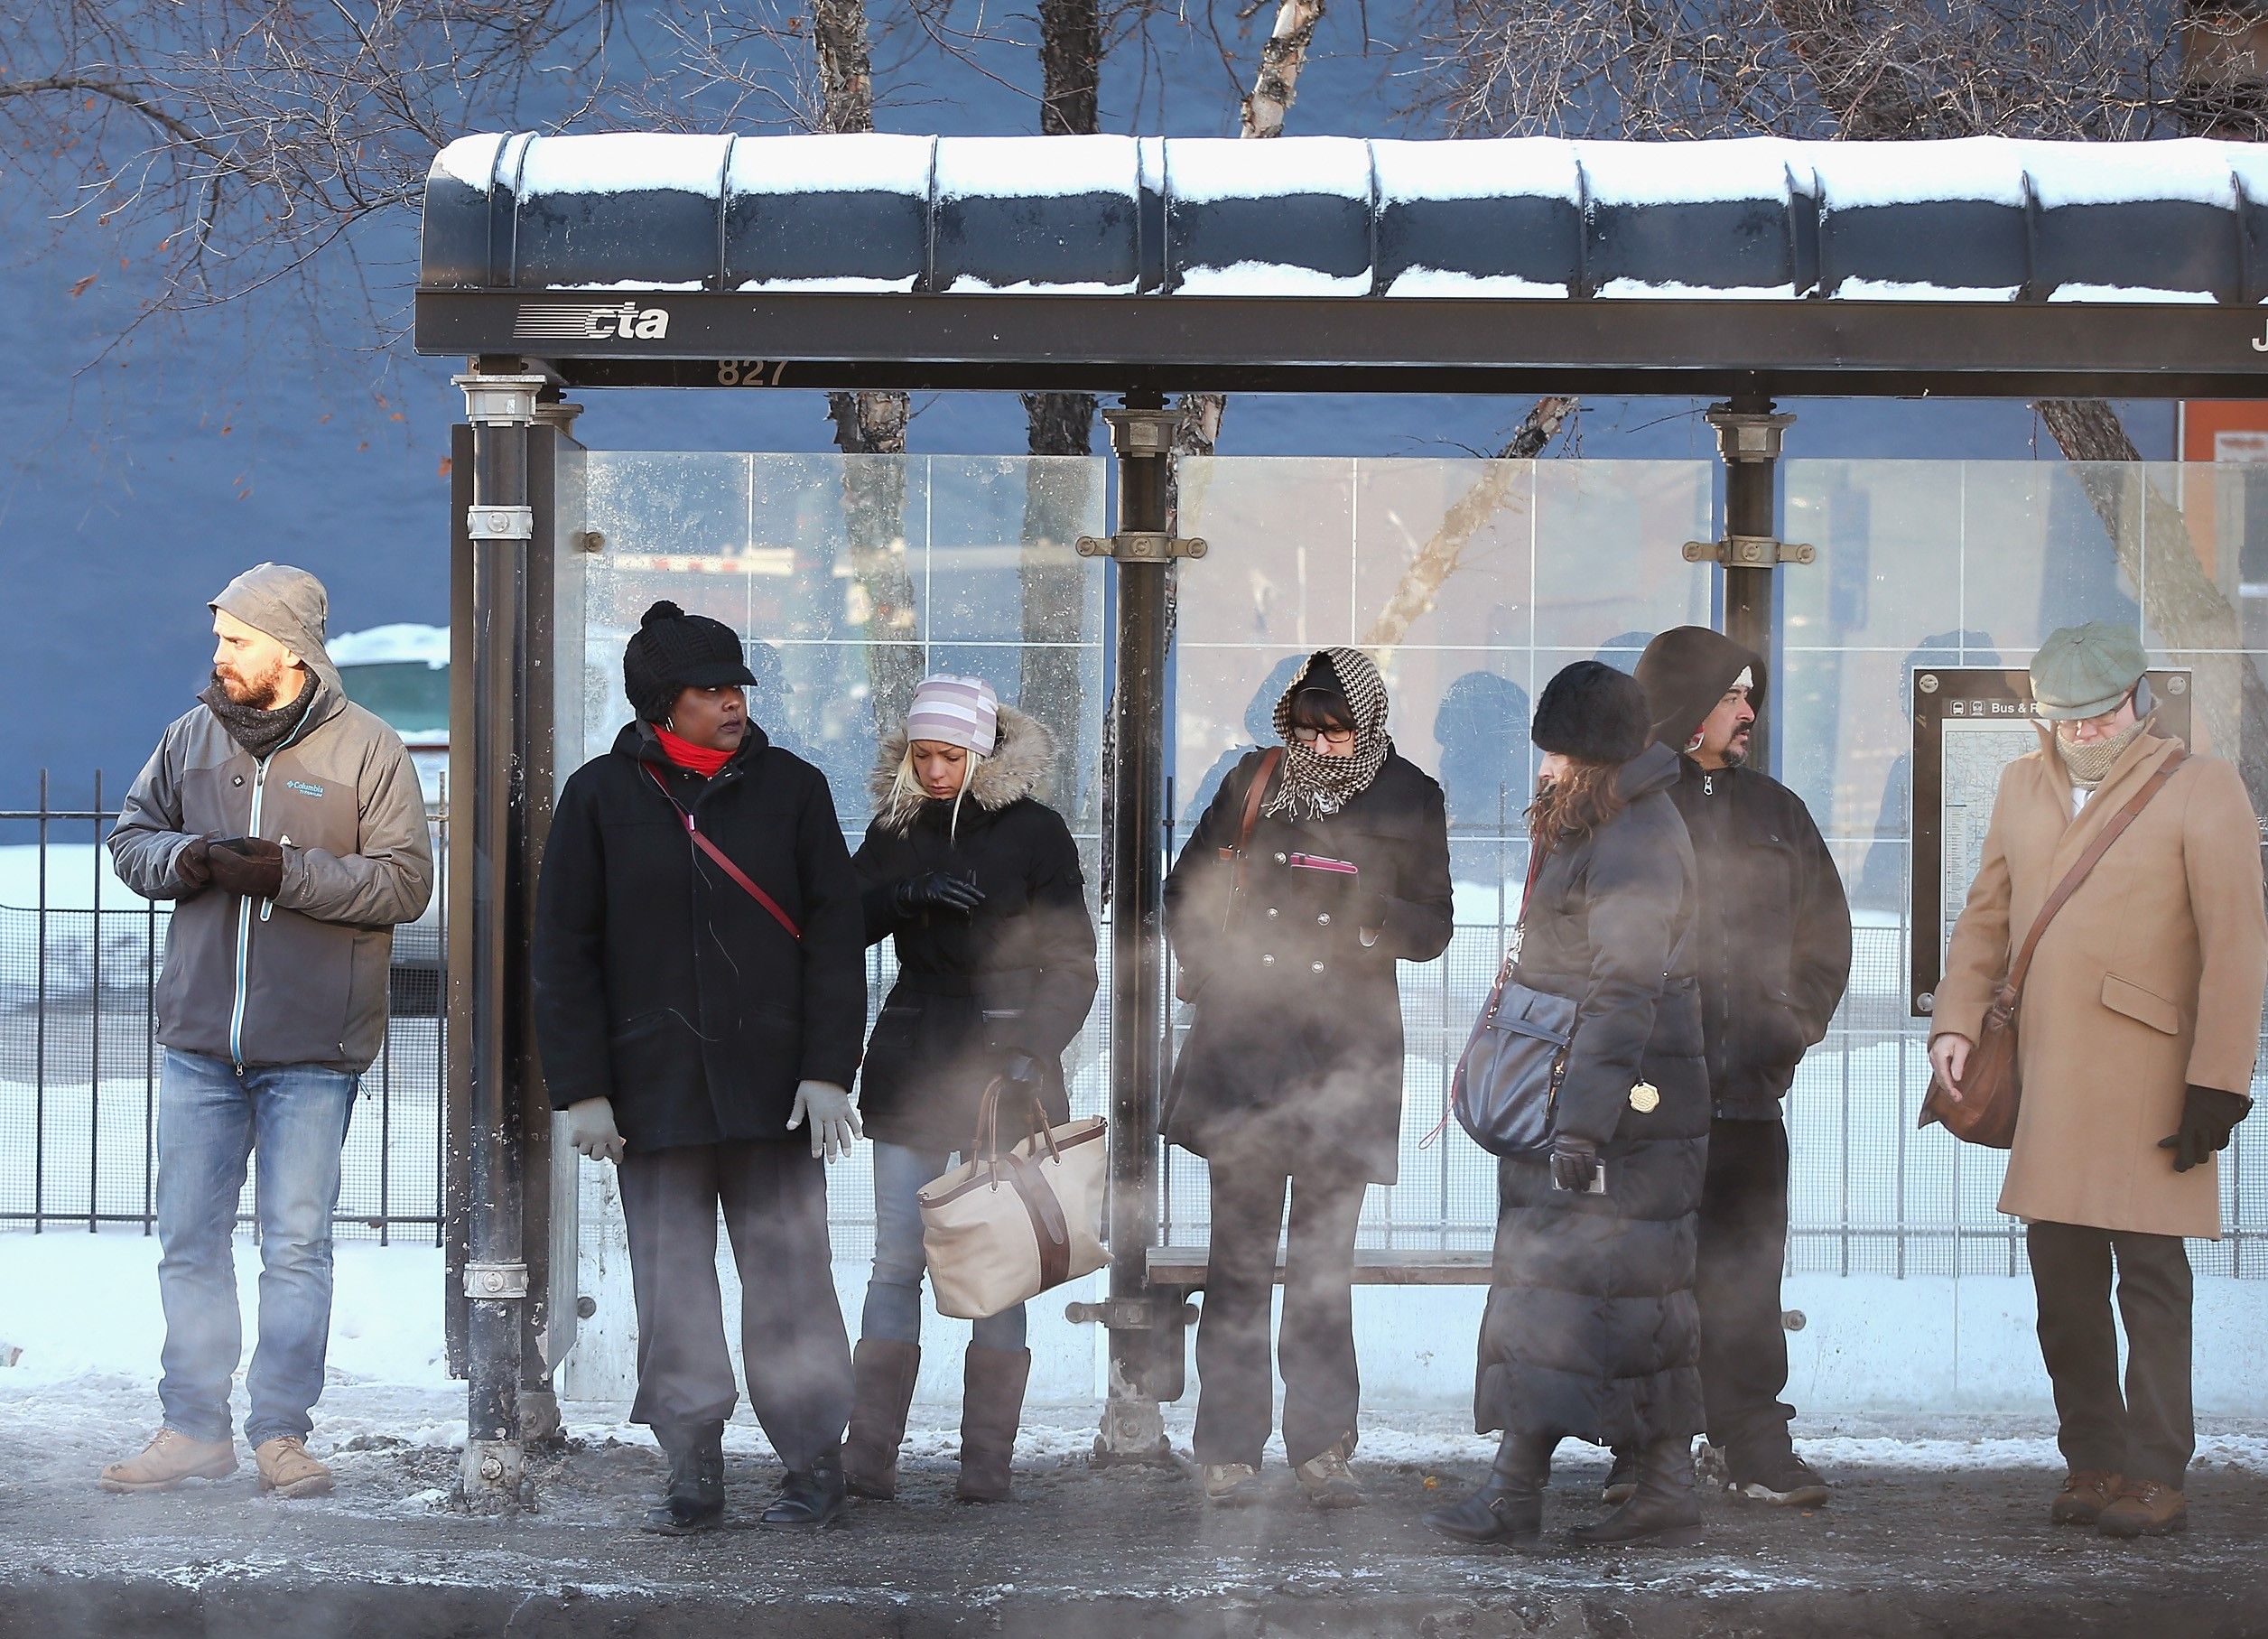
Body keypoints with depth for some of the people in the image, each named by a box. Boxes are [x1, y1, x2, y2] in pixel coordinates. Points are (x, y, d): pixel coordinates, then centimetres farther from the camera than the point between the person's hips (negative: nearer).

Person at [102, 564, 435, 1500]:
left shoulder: (366, 750, -4)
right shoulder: (194, 737, 8)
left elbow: (405, 882, -8)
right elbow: (132, 834, 16)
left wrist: (290, 873, -18)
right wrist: (179, 859, -7)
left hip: (314, 1049, -4)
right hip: (199, 1038, 4)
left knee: (297, 1245, 0)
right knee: (189, 1241, 6)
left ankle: (281, 1432, 7)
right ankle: (194, 1429, 14)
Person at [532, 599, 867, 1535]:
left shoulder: (791, 788, 5)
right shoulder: (601, 797, 3)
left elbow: (833, 935, 4)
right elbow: (564, 952, 3)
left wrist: (827, 1071, -4)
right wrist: (580, 1090, -3)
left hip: (772, 1088, 0)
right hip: (653, 1092, 0)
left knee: (789, 1273, 1)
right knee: (673, 1285, 1)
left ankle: (814, 1462, 9)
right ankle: (693, 1475, 7)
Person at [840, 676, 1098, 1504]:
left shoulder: (1034, 831, 0)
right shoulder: (897, 829, 11)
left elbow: (1071, 963, -2)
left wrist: (1031, 1052, -16)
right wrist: (910, 894, -16)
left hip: (1002, 1060, -3)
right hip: (910, 1063, 3)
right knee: (896, 1261, -3)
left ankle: (986, 1462, 1)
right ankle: (868, 1457, -4)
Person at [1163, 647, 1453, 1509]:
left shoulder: (1408, 801, 4)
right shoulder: (1253, 784, 7)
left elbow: (1432, 930, 4)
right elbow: (1185, 891, 18)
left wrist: (1369, 910, -16)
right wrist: (1209, 971, 2)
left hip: (1346, 1053, 0)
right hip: (1245, 1045, 0)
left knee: (1326, 1258, 0)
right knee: (1240, 1251, -4)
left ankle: (1321, 1445, 6)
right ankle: (1229, 1448, 0)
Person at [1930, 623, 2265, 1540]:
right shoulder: (2023, 787, 15)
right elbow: (1986, 916, 21)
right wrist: (1956, 1024, 6)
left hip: (2145, 1081, -5)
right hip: (2041, 1077, 5)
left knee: (2148, 1276, -5)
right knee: (2061, 1277, 7)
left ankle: (2155, 1477, -1)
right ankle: (2093, 1460, 17)